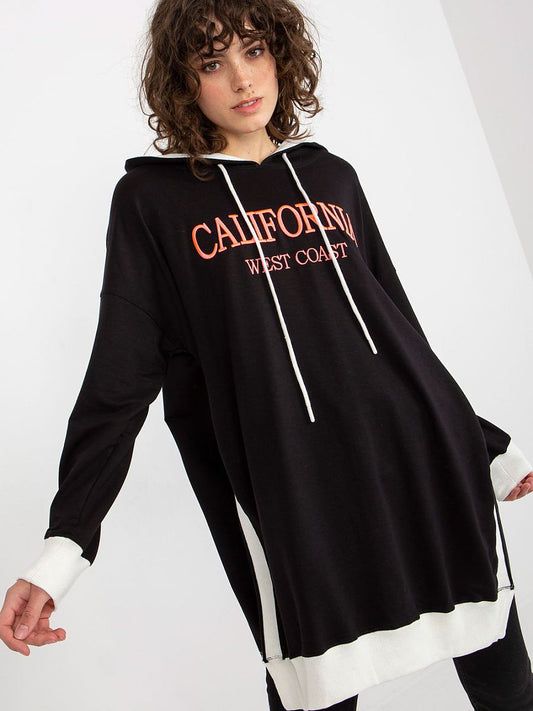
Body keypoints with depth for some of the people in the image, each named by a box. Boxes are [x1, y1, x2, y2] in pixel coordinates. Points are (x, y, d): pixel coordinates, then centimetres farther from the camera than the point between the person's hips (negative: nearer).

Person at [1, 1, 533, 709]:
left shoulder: (330, 175, 14)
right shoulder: (152, 199, 2)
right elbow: (119, 382, -2)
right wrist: (62, 550, -9)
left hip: (429, 460, 4)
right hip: (294, 501, -4)